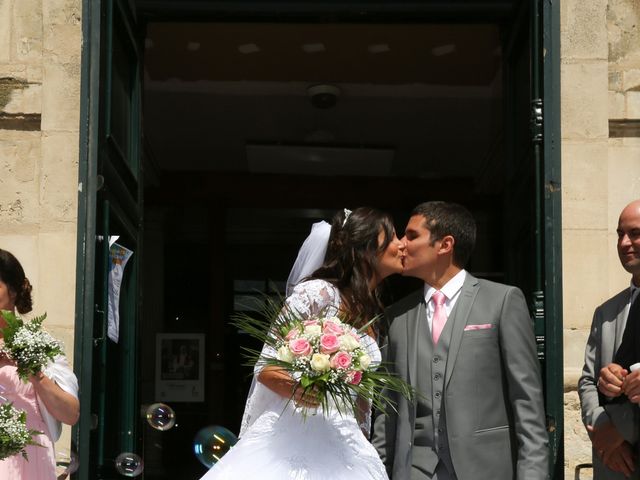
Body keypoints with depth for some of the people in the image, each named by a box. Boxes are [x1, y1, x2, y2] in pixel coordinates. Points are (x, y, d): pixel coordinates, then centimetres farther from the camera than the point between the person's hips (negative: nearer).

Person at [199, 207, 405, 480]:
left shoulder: (372, 316, 16)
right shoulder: (318, 292, -6)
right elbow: (265, 369, -6)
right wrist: (295, 389, -26)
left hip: (342, 447, 6)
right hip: (294, 435, -6)